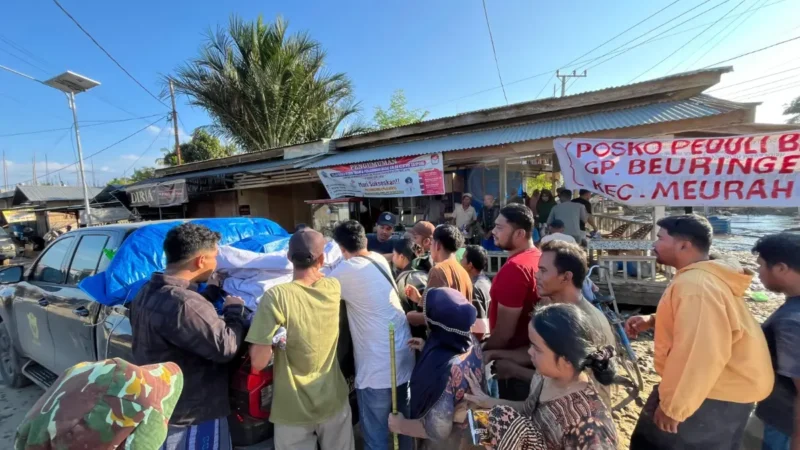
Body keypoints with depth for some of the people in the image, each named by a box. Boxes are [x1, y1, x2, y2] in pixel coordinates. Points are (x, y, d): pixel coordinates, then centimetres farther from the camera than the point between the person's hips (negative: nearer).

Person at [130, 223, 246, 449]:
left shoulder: (147, 293, 0)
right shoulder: (182, 303, -33)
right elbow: (224, 347, -29)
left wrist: (213, 292, 8)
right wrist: (234, 309, -14)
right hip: (191, 417, -9)